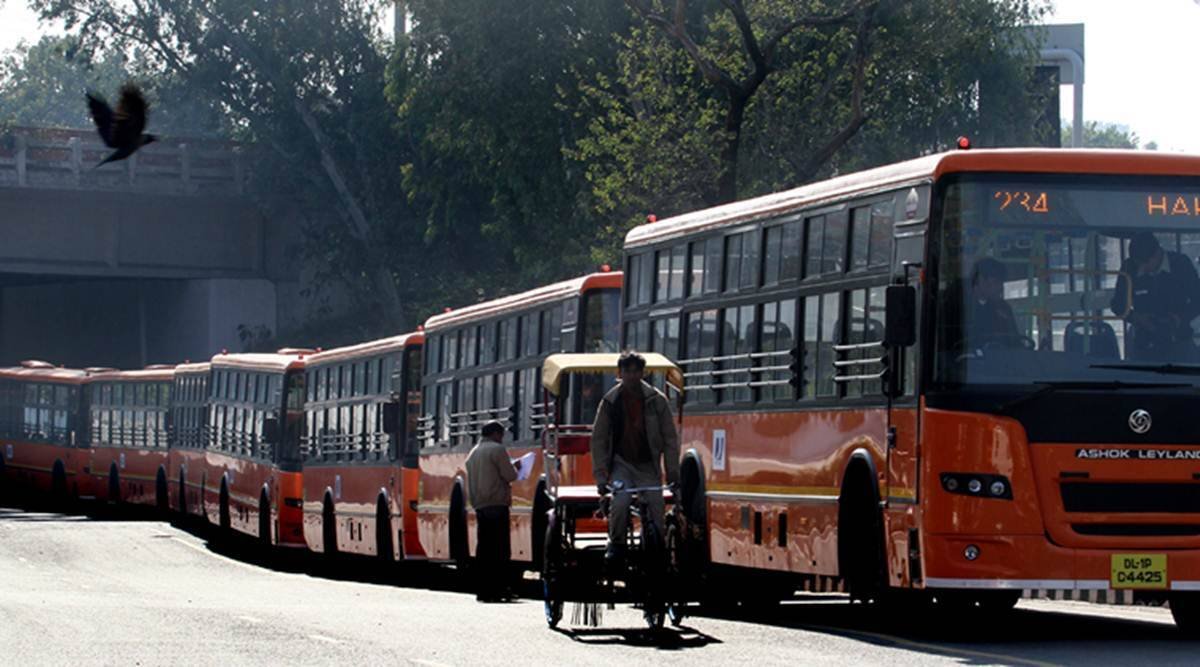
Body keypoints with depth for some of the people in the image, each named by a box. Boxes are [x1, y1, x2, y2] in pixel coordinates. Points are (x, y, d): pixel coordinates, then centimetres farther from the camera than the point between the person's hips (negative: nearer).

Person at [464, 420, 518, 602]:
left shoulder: (473, 453, 19)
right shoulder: (497, 449, -5)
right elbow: (510, 475, -8)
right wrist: (514, 467, 11)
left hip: (480, 506, 8)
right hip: (497, 505, -8)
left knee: (483, 549, 8)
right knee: (500, 550, -7)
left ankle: (482, 590, 7)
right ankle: (498, 589, -11)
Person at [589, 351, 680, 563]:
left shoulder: (656, 400, -2)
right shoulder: (610, 402, -1)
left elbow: (670, 438, 2)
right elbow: (599, 440, 1)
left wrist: (672, 472, -5)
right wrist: (601, 476, -6)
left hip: (648, 466, 1)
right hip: (621, 464, -1)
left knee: (656, 512, -9)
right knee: (620, 503, -26)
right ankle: (616, 544, -4)